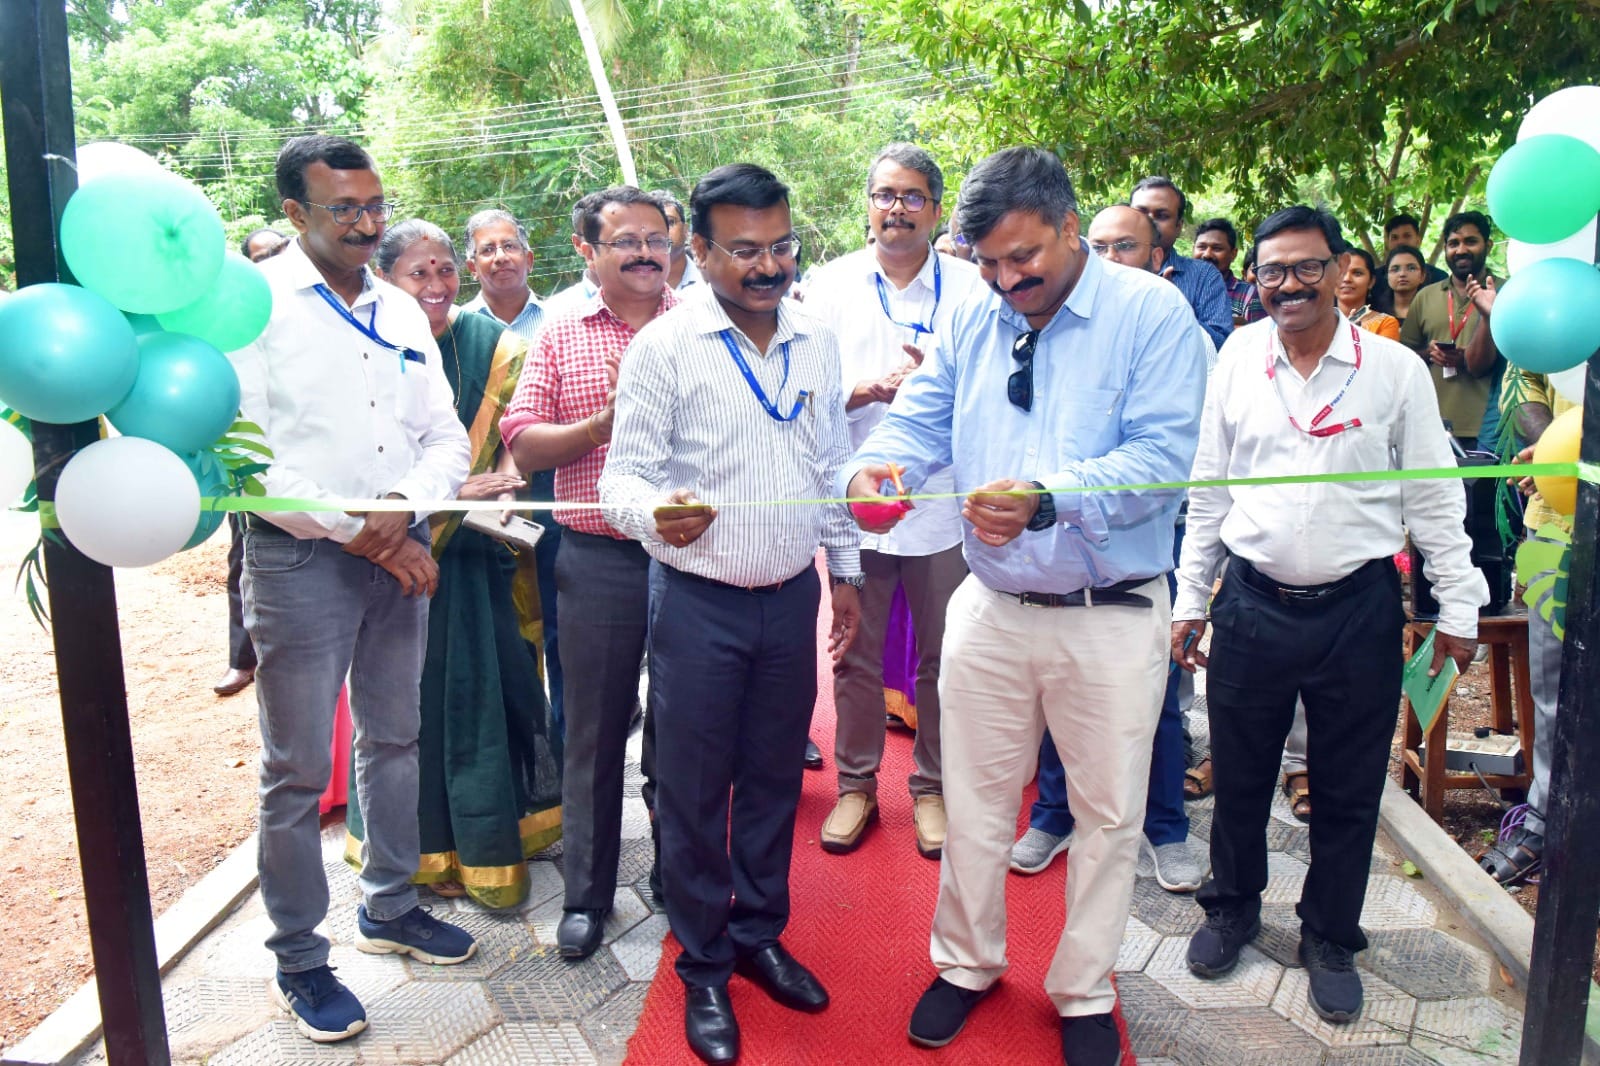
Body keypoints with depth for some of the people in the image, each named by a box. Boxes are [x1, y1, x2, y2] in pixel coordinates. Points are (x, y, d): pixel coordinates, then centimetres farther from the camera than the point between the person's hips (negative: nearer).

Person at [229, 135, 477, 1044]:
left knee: (395, 738, 17)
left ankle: (389, 907, 36)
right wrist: (360, 531, -14)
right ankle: (299, 960, 20)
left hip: (401, 554, 6)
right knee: (298, 770, 2)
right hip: (299, 557, -6)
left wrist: (403, 508, -12)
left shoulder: (402, 311, 10)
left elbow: (448, 440, 7)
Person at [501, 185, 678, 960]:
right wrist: (608, 420, -14)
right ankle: (587, 895, 27)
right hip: (597, 561, 0)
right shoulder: (559, 337, 6)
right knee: (594, 731, 10)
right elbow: (523, 447, 0)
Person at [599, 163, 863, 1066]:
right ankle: (704, 966, 27)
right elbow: (624, 473, -11)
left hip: (792, 598, 4)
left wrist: (847, 569, 13)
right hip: (700, 605, -4)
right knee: (694, 793, 7)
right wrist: (654, 511, -33)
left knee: (775, 779, 16)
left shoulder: (819, 341, 5)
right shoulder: (665, 346, -10)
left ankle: (761, 934, 37)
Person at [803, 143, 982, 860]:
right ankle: (856, 784, 28)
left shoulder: (970, 288, 1)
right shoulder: (830, 285, 5)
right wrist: (865, 390, -16)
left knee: (942, 658, 9)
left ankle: (932, 787, 27)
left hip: (943, 501, 0)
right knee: (856, 655, 11)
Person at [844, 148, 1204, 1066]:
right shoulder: (973, 320, 7)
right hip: (992, 605, 4)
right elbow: (921, 418, 5)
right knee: (975, 800, 15)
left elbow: (1163, 455, -18)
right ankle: (969, 963, 38)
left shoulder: (1151, 311, -9)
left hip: (1112, 617, -3)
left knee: (1109, 814, 11)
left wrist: (1046, 498, -31)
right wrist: (875, 464, -18)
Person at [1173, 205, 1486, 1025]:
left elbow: (1434, 498, 2)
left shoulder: (1396, 369, -2)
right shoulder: (1237, 362, 2)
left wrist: (1457, 606, 1)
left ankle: (1329, 937, 31)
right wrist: (1189, 600, 8)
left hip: (1358, 611, -1)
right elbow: (1207, 492, 7)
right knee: (1239, 775, 13)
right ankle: (1232, 905, 36)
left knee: (1348, 789, 11)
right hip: (1252, 604, 1)